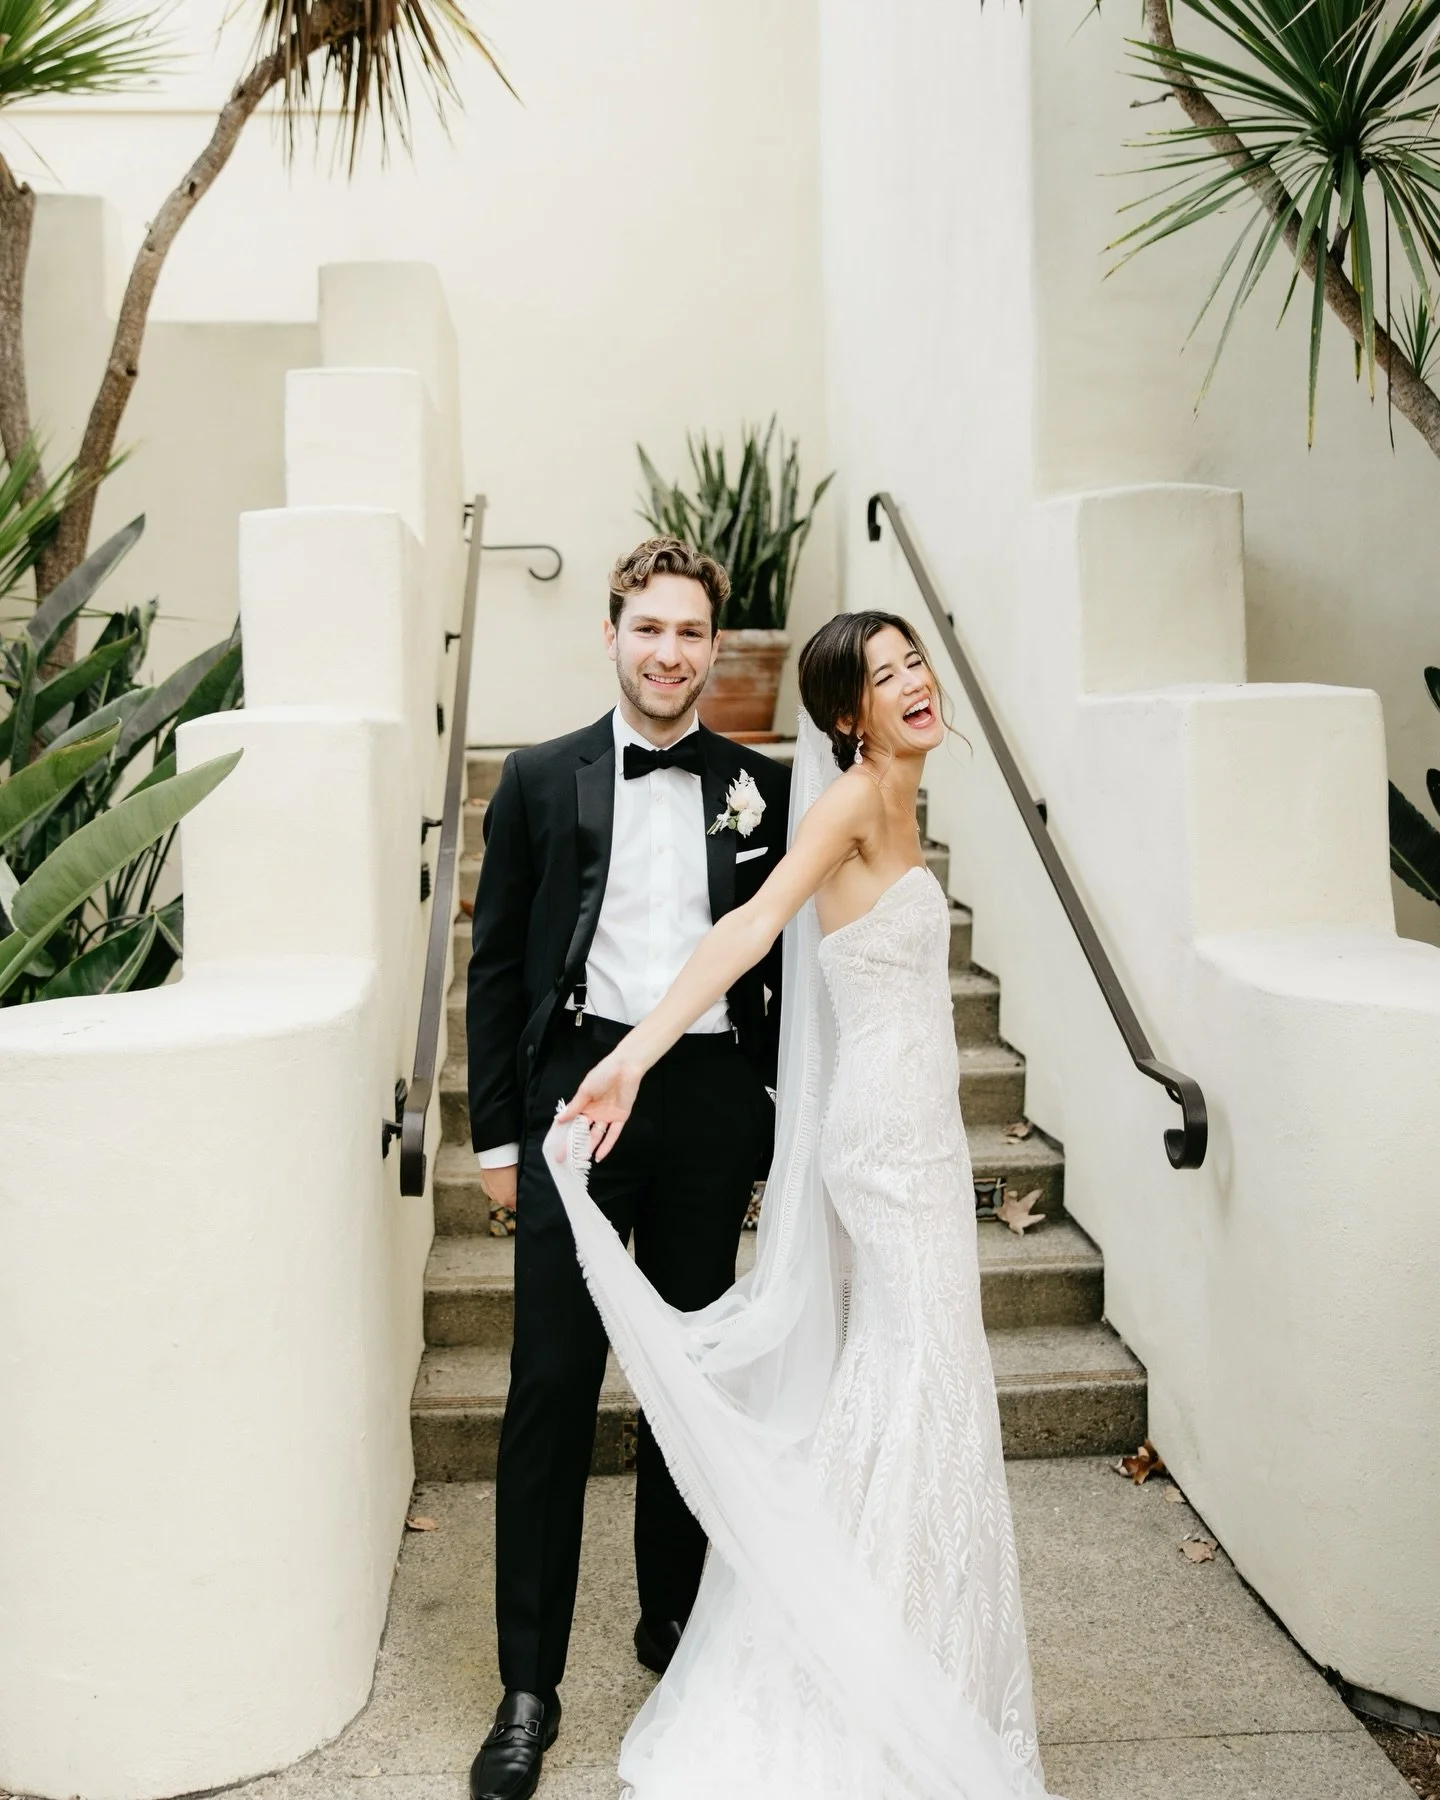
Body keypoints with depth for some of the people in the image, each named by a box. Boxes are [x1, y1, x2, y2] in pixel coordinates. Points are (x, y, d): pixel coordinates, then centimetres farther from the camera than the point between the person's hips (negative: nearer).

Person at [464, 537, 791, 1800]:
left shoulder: (761, 789, 6)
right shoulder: (541, 780, 4)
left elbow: (786, 965, 9)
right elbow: (497, 965, 4)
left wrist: (777, 1118, 5)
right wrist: (499, 1131, 1)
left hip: (712, 1104, 2)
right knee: (552, 1387, -2)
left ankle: (673, 1614, 34)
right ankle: (530, 1685, 9)